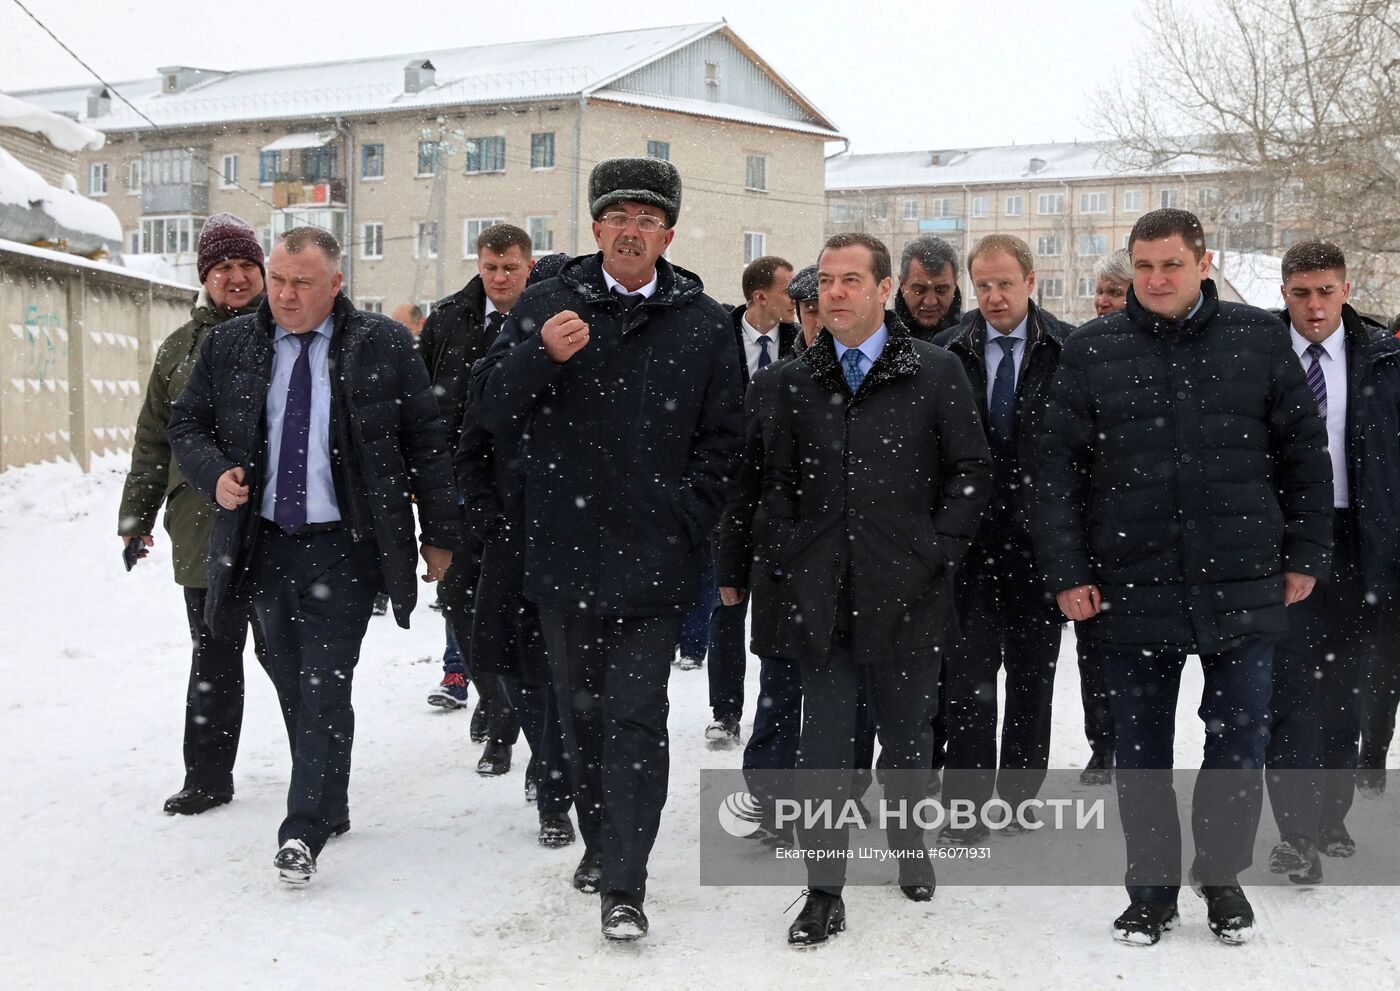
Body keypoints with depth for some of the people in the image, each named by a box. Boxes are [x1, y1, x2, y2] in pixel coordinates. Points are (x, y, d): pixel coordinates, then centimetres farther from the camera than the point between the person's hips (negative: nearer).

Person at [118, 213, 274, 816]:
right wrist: (136, 517, 18)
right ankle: (207, 778, 21)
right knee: (213, 658, 10)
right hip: (203, 530, 3)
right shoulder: (180, 348, 14)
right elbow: (153, 440, 18)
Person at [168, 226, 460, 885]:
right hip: (262, 545, 4)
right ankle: (330, 804, 30)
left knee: (325, 687, -8)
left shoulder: (383, 345, -3)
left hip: (344, 548, -4)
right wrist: (213, 472, -9)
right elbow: (186, 424, 13)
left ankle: (303, 832, -2)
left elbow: (426, 441, 0)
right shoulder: (228, 345, 6)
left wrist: (440, 534, -1)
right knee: (292, 684, 13)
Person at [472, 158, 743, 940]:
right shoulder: (546, 307, 6)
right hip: (564, 552, 3)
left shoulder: (704, 324, 3)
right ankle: (599, 839, 35)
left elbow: (723, 439, 5)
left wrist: (684, 520, -5)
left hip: (654, 561, -2)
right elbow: (493, 410, 0)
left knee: (637, 719, -4)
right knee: (582, 711, 16)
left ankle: (624, 886, 2)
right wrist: (540, 356, -19)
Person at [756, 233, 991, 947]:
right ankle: (824, 894, 11)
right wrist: (787, 559, 2)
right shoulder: (795, 380, 8)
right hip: (821, 593, 2)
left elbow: (971, 470, 2)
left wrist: (937, 553, -5)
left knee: (906, 735, 13)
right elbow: (777, 479, 13)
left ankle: (909, 843, 39)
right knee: (824, 747, 2)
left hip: (905, 592, -1)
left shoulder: (936, 372, 0)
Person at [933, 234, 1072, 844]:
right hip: (970, 536, 1)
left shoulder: (1069, 350, -1)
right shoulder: (948, 352, 3)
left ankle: (1021, 793, 25)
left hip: (1041, 535, 0)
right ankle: (967, 804, 7)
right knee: (969, 671, -1)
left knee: (1033, 671, 10)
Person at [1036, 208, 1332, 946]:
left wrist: (1306, 555, 4)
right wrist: (1067, 572, -4)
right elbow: (1059, 468, 1)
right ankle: (1152, 891, 24)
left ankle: (1221, 873, 29)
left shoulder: (1259, 338, 3)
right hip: (1132, 588, 0)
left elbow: (1304, 453, 7)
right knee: (1141, 749, 9)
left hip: (1243, 587, 0)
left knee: (1239, 739, 8)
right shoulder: (1091, 351, 1)